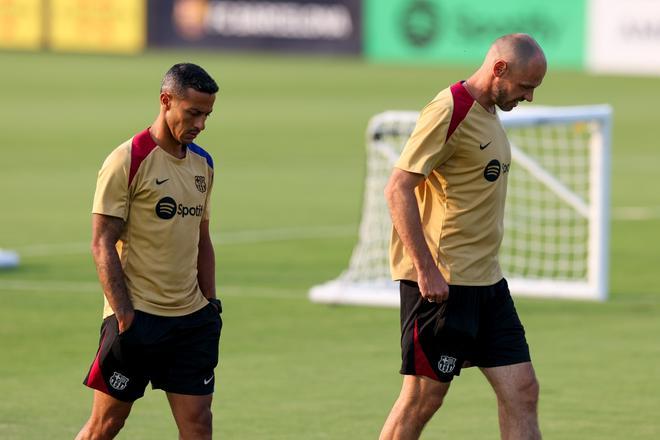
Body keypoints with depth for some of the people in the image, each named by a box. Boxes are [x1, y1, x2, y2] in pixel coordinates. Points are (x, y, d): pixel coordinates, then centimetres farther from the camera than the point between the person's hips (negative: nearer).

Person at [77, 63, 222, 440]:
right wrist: (124, 315, -17)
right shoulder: (127, 161, -9)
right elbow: (103, 244, -11)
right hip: (137, 317, -6)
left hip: (192, 317, 6)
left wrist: (211, 305, 13)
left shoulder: (203, 164, 12)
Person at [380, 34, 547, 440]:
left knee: (522, 392, 3)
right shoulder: (448, 112, -14)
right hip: (440, 283, -9)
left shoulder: (488, 113, 15)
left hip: (487, 283, 9)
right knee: (422, 399, -2)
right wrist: (426, 269, -23)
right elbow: (398, 189, -19)